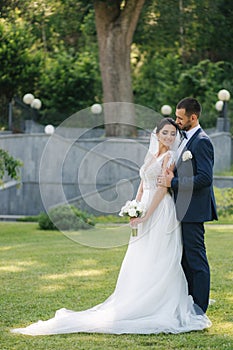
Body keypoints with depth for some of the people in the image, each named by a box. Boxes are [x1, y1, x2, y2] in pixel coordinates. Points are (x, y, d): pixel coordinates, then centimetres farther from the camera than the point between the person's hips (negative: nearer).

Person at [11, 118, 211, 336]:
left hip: (160, 213, -8)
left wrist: (146, 215, -16)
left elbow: (163, 189, -14)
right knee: (139, 262, 7)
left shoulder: (169, 157, -7)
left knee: (157, 262, -8)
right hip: (147, 213, 8)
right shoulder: (151, 157, 17)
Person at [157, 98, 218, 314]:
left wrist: (173, 182, -17)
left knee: (196, 259, -5)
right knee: (186, 258, 14)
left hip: (194, 210, -10)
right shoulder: (188, 140, 16)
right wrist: (172, 176, 3)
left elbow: (205, 178, -23)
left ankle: (199, 310, -1)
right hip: (185, 209, 10)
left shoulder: (201, 142, -15)